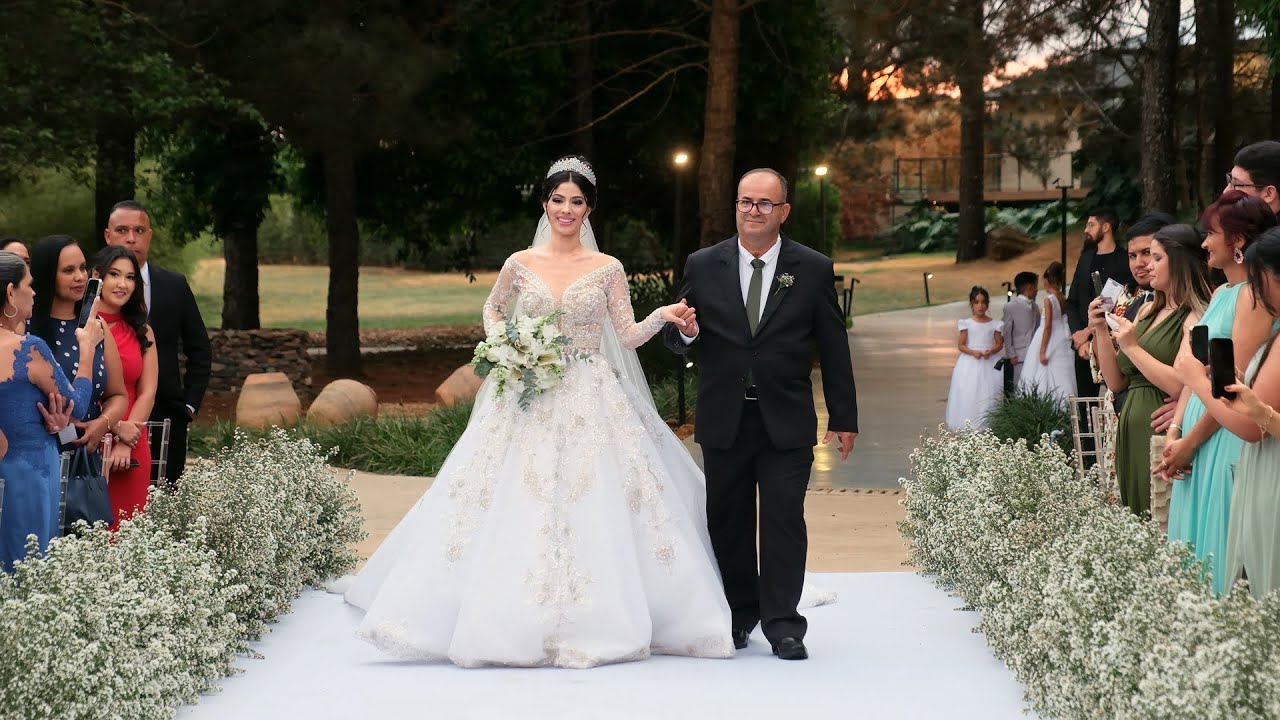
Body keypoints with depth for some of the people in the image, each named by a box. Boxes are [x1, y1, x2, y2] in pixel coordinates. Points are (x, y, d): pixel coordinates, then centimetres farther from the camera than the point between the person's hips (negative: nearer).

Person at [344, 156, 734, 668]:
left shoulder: (608, 269, 3)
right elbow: (493, 309, 22)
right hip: (531, 400, 1)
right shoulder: (521, 264, 5)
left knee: (595, 509, -4)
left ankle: (601, 622, 5)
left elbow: (628, 336, 4)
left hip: (594, 404, -1)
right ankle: (513, 623, 4)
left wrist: (662, 316, -14)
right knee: (519, 507, -3)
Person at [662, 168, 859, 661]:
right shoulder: (703, 267, 4)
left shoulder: (813, 269, 2)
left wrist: (844, 418, 5)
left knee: (783, 520, -4)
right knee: (727, 523, 8)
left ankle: (783, 625, 3)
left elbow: (833, 349, 5)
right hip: (723, 421, 2)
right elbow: (675, 340, 7)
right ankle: (738, 617, 21)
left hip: (786, 421, -2)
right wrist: (685, 332, -18)